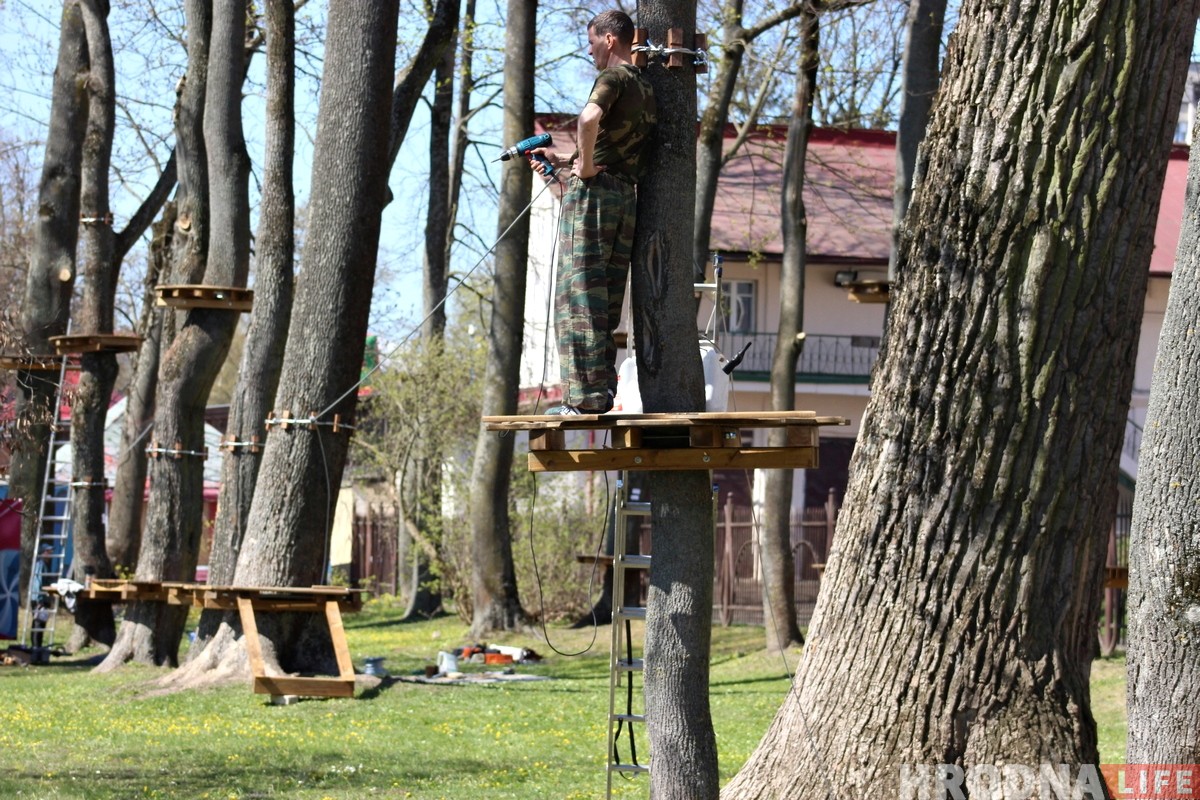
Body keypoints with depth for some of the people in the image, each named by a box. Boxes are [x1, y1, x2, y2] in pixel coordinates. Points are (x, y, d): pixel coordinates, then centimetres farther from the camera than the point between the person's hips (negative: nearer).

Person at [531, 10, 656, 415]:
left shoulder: (613, 77, -8)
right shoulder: (645, 88, 19)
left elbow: (590, 118, -29)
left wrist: (585, 167, -18)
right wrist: (562, 159, 28)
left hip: (595, 189, -8)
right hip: (628, 196, 8)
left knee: (580, 295, -6)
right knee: (606, 303, 10)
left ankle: (585, 397, -9)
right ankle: (602, 393, 9)